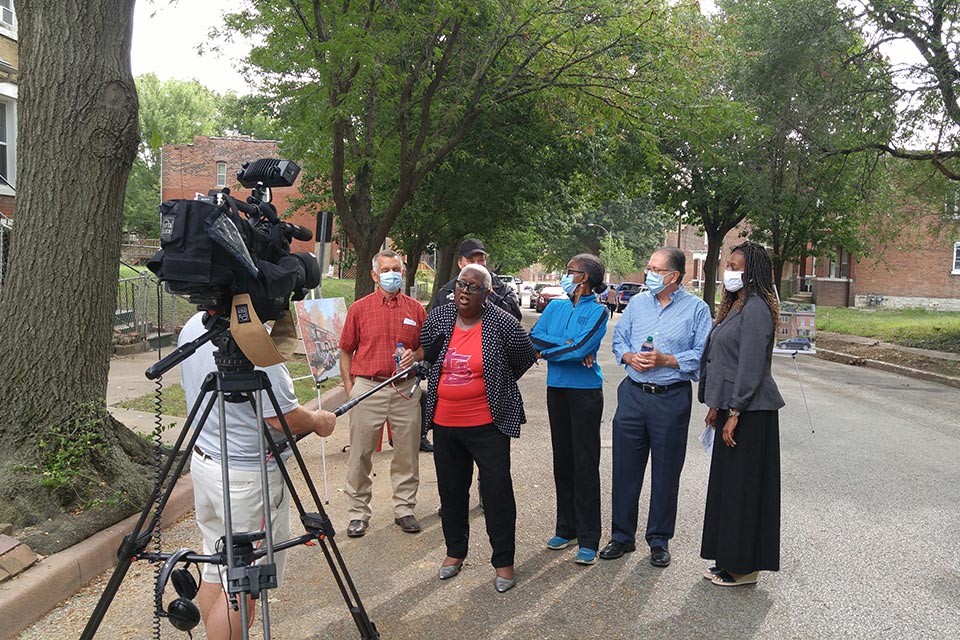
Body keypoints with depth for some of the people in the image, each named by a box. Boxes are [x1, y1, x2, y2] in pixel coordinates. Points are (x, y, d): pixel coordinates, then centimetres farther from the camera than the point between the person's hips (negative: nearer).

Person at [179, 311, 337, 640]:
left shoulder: (191, 327, 4)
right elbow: (282, 417, -23)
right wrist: (318, 421, -3)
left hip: (203, 461, 9)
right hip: (248, 477, -9)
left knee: (215, 569, 19)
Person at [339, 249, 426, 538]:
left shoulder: (416, 309, 8)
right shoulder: (359, 308, 4)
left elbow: (428, 347, 15)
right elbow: (346, 351, 7)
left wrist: (415, 355, -7)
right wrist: (349, 387, 0)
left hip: (406, 389, 2)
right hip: (367, 387, -1)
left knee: (407, 454, 8)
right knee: (360, 454, 3)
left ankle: (404, 508, 22)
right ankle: (358, 512, 16)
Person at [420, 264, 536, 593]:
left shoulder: (501, 323, -11)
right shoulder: (438, 317, 0)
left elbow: (527, 356, 4)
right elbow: (423, 353, 19)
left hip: (487, 423, -4)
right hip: (444, 422, 4)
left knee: (497, 490, 1)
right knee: (451, 489, 16)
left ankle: (503, 560, 17)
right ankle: (455, 551, 34)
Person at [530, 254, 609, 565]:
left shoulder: (597, 311, -6)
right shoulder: (555, 306, 10)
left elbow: (582, 348, -19)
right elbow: (534, 336, -4)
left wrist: (549, 351, -6)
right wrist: (568, 345, -15)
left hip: (585, 391, -6)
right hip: (557, 389, 6)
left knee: (585, 463, -2)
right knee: (562, 460, 12)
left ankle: (588, 539, 5)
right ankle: (566, 528, 25)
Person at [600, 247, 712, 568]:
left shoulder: (696, 308, -2)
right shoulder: (637, 303, 10)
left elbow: (702, 354, -8)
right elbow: (618, 339, 13)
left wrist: (665, 360, -17)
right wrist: (630, 357, -7)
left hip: (672, 399, -3)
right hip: (633, 394, 3)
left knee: (666, 472, 8)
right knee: (625, 468, 8)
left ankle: (659, 540, 23)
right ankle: (622, 536, 22)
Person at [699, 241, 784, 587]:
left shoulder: (756, 309, -15)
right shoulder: (734, 305, 15)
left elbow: (751, 367, -19)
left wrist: (734, 413, -19)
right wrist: (716, 406, 18)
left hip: (750, 412, -10)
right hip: (732, 407, 10)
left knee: (743, 486, -1)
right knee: (727, 483, 14)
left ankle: (744, 567, 11)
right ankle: (729, 560, 26)